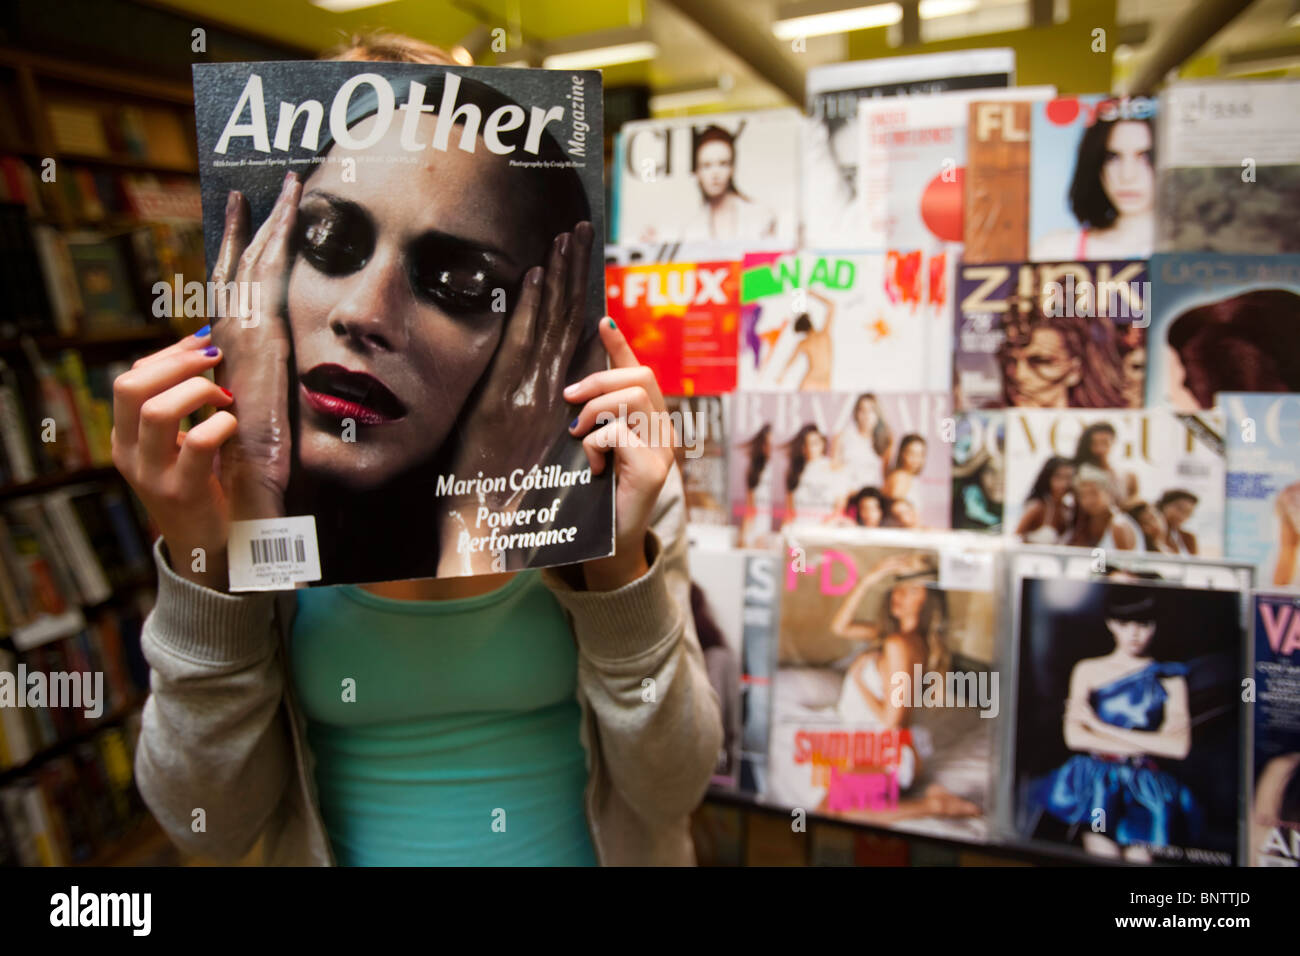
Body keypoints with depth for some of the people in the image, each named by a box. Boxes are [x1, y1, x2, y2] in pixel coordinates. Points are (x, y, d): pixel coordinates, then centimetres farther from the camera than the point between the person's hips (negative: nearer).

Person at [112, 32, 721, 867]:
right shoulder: (248, 493, -17)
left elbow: (671, 787, -17)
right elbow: (212, 821, -13)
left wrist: (621, 565, -30)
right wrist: (203, 566, -26)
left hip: (586, 847, 0)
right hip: (338, 848, 1)